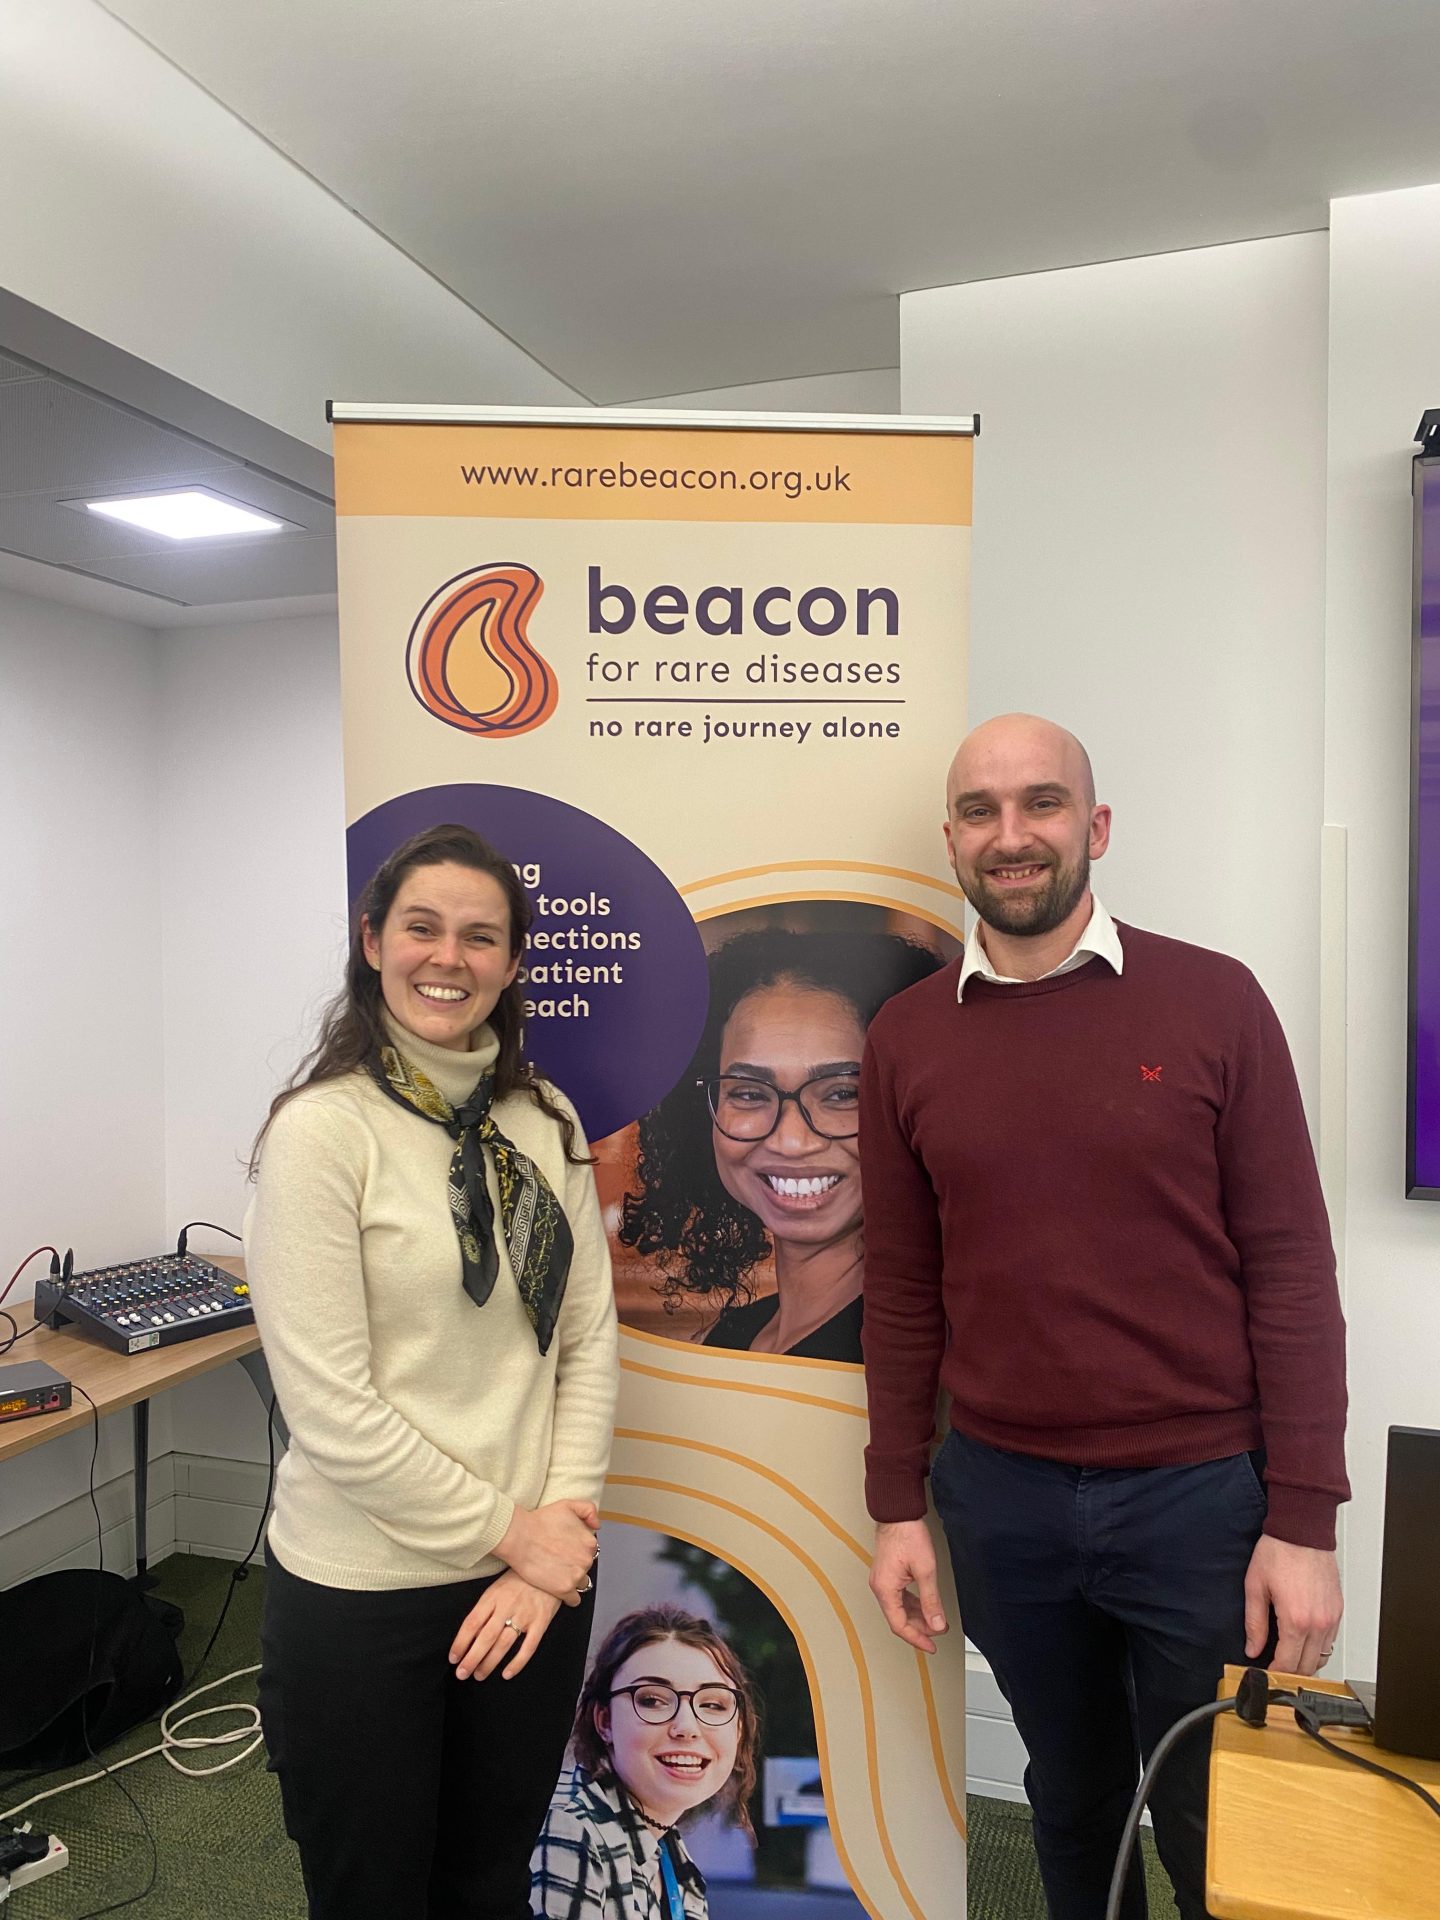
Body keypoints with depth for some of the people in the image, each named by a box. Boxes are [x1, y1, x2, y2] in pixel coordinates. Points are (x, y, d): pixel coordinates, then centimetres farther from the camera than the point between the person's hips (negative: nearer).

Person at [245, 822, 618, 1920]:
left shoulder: (548, 1121, 1)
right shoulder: (323, 1128, -14)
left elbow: (589, 1338, 3)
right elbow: (328, 1405, -17)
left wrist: (561, 1527, -7)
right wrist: (508, 1532, -12)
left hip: (535, 1580, 5)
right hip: (363, 1593, -4)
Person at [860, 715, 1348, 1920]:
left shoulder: (1213, 1001, -8)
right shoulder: (905, 1038, -1)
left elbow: (1289, 1270, -7)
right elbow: (902, 1290, 3)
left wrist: (1304, 1518, -8)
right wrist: (898, 1504, 4)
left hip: (1202, 1495, -2)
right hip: (1000, 1496, 2)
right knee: (1072, 1802, 23)